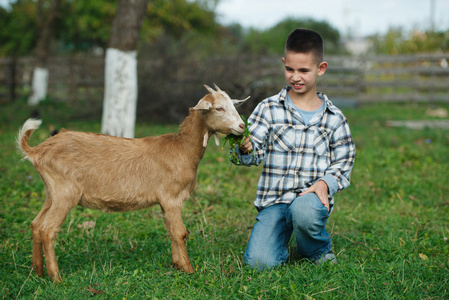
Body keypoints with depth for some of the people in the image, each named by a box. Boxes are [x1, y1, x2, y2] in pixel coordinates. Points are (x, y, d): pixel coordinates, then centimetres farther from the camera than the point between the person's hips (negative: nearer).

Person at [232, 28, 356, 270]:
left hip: (312, 197, 0)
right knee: (259, 262, -20)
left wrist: (325, 183, -10)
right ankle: (282, 235, 17)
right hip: (274, 199, 0)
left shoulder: (334, 118, 7)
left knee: (303, 210, -38)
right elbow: (254, 154, -2)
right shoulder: (269, 109, 4)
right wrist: (245, 149, -26)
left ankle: (319, 250, -2)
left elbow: (343, 162, 10)